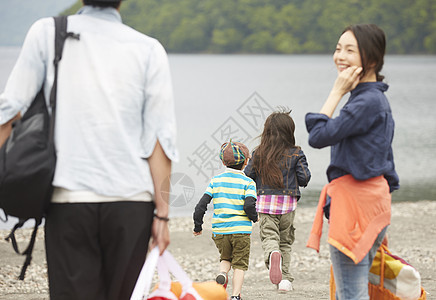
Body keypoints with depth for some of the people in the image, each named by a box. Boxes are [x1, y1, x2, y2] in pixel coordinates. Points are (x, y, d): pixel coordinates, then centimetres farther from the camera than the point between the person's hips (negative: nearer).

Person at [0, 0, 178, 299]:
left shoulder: (46, 33, 3)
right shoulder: (149, 50, 2)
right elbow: (161, 139, 0)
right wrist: (162, 213, 2)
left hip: (69, 198, -1)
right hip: (131, 200, 1)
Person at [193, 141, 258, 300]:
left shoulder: (215, 181, 6)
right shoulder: (248, 183, -3)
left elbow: (201, 205, 2)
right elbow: (249, 206, -16)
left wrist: (197, 226, 13)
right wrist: (254, 217, 5)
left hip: (219, 231, 3)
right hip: (241, 230, -3)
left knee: (226, 257, 23)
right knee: (239, 264, 7)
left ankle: (222, 273, -6)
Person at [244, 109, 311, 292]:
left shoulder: (258, 154, 2)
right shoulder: (296, 154, -2)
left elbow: (248, 176, 3)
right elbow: (304, 178, -5)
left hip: (265, 203, 0)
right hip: (288, 204, 0)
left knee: (269, 237, -1)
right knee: (286, 240, 14)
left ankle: (273, 254, -36)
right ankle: (284, 279, 12)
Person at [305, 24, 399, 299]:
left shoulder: (367, 102, -16)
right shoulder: (377, 99, 16)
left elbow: (319, 136, -19)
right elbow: (385, 159, 20)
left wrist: (336, 93, -11)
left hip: (355, 202, -11)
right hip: (373, 199, 11)